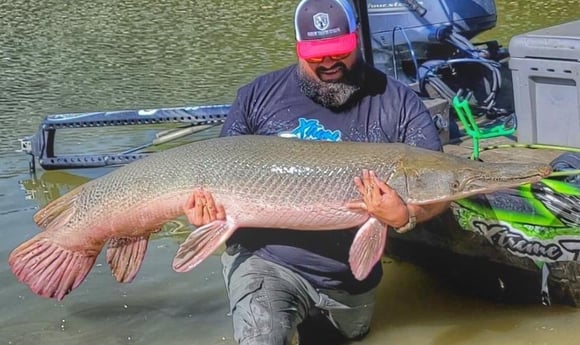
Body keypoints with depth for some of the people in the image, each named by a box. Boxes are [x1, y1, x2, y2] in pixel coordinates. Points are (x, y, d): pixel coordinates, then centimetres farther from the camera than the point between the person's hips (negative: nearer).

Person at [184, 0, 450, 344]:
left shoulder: (399, 103, -8)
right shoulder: (259, 96, -4)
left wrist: (405, 217, -34)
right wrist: (205, 209, -19)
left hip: (351, 274, 2)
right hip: (265, 259, -2)